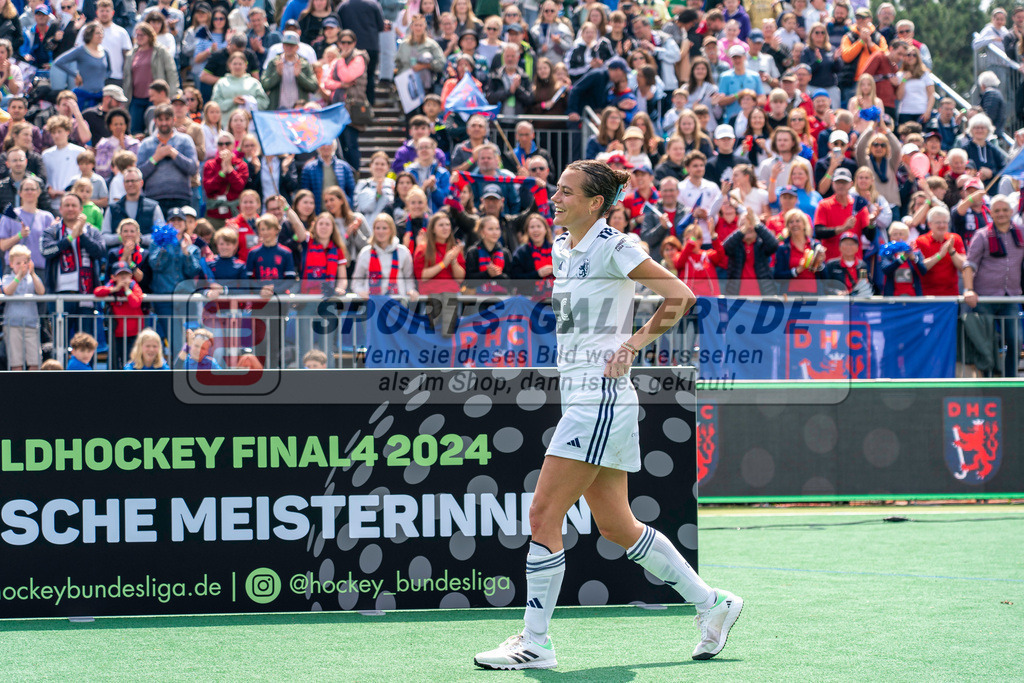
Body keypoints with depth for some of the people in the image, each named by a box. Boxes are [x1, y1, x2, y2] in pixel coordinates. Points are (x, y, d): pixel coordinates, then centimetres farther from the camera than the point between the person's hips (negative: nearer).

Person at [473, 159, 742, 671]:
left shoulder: (613, 247, -11)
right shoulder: (562, 248, 14)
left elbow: (681, 297, -11)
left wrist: (632, 345, -12)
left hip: (601, 398, -9)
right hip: (579, 396, 9)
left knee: (544, 514, -10)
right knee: (617, 527, 12)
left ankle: (535, 642, -4)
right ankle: (711, 604, 23)